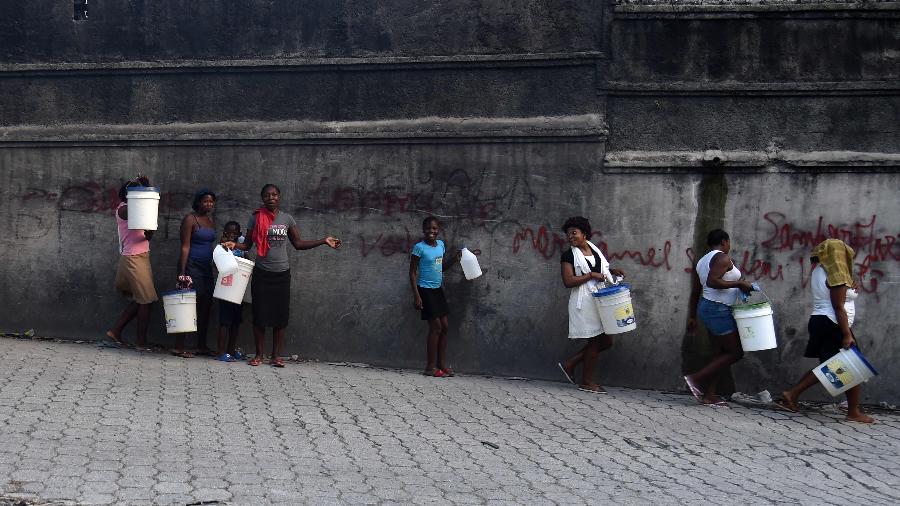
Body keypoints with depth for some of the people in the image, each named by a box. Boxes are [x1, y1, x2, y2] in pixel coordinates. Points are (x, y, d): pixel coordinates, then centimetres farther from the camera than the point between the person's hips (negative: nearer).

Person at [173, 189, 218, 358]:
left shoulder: (211, 221, 16)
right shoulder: (190, 219, -7)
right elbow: (185, 247, -12)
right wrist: (182, 272, -17)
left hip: (207, 268, 8)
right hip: (192, 266, -8)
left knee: (205, 306, 9)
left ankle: (201, 345, 17)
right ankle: (178, 347, -6)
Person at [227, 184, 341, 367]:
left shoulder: (287, 218, 5)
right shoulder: (256, 218, 1)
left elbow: (298, 243, 8)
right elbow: (248, 245, 4)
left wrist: (324, 241, 2)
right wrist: (234, 245, -17)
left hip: (282, 273, 1)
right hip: (261, 273, -1)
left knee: (281, 315, 1)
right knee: (260, 315, 0)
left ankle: (276, 356, 8)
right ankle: (259, 355, 10)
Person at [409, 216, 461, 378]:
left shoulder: (441, 244, 7)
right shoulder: (419, 247, -12)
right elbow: (413, 272, -11)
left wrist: (455, 260, 1)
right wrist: (416, 296, -17)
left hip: (438, 290, 7)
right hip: (426, 290, -7)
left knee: (444, 326, 6)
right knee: (435, 326, -8)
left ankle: (442, 364, 14)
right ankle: (431, 367, -1)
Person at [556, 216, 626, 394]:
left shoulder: (594, 249, 13)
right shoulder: (568, 256, -6)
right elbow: (568, 281, -16)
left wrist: (612, 271, 7)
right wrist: (591, 275, -17)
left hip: (600, 299, 7)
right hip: (584, 301, -7)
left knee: (606, 341, 7)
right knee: (595, 341, -4)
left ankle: (570, 364, 16)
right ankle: (587, 382, 8)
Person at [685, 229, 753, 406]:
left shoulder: (703, 260, 17)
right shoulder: (722, 258, -11)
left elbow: (695, 291, 18)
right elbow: (712, 281, -26)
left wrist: (692, 316, 21)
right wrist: (739, 283, -17)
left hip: (706, 307, 10)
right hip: (718, 310, -10)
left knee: (721, 352, 11)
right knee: (735, 352, -4)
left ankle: (708, 396, 6)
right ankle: (696, 378, -7)